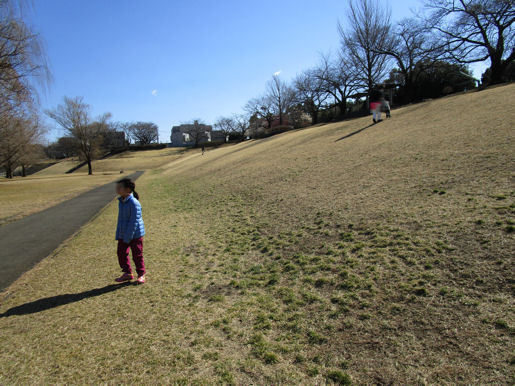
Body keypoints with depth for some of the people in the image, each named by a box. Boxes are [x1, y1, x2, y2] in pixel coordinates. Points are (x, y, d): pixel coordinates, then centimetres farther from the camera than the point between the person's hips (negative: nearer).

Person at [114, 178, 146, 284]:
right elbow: (121, 218, 15)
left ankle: (141, 275, 21)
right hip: (123, 233, 8)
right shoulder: (121, 201, 5)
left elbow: (134, 222, -20)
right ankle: (127, 273, 27)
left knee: (137, 255, 4)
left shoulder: (134, 203, -22)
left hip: (135, 234, -8)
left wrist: (127, 237, -18)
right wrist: (118, 234, 13)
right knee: (121, 253, 11)